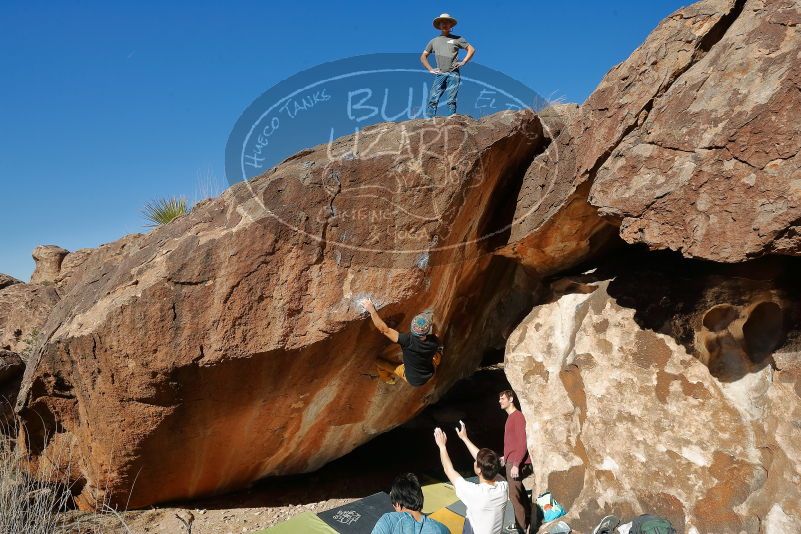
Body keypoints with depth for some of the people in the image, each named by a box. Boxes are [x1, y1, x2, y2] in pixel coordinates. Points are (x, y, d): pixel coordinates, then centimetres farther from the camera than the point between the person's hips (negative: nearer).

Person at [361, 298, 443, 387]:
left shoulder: (408, 340, -39)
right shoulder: (434, 342, -28)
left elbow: (384, 329, -36)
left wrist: (372, 310, -32)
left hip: (412, 379, -2)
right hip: (429, 375, 3)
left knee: (380, 363, 13)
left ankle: (388, 379, 43)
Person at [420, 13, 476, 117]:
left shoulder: (457, 39, 15)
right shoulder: (434, 41, 21)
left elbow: (471, 50, 15)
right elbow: (423, 57, 23)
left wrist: (463, 62, 2)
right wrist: (430, 69, 9)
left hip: (453, 74, -2)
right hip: (440, 74, 2)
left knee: (451, 101, -9)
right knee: (432, 100, -11)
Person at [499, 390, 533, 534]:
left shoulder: (518, 416, -17)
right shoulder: (511, 417, 12)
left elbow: (523, 443, -21)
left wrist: (516, 464, -23)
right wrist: (506, 456, 26)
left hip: (515, 463, -9)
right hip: (510, 461, 9)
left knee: (515, 495, -2)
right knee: (519, 493, 17)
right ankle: (524, 522, 29)